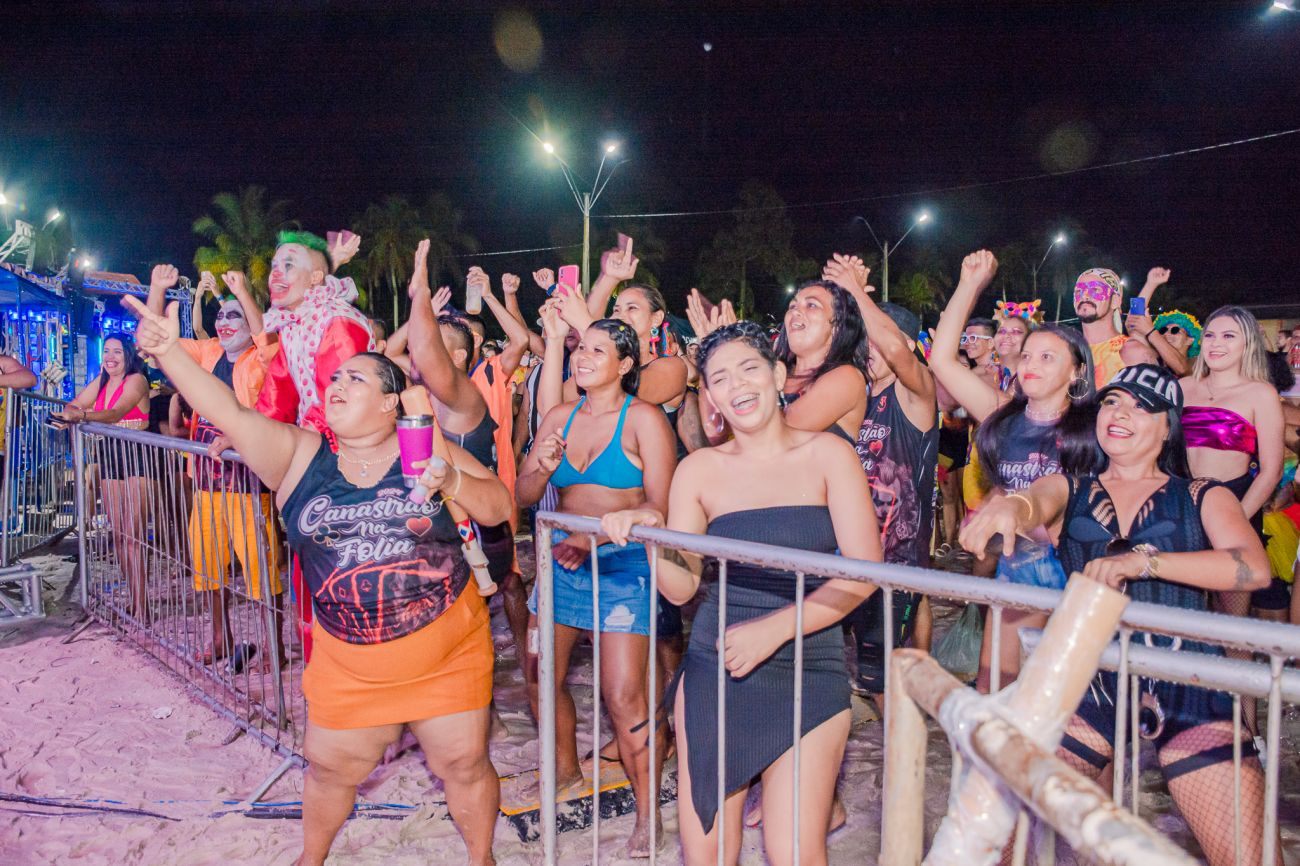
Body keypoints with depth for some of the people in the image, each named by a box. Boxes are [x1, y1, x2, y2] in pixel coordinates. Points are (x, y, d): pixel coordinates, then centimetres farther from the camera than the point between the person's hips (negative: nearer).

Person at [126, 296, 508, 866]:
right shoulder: (299, 455, 0)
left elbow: (499, 507, -3)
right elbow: (230, 414, -14)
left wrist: (452, 483, -22)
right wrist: (168, 351, -25)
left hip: (449, 653, -1)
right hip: (351, 663, 2)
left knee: (464, 763, 11)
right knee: (330, 768, 18)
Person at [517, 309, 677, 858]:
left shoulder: (643, 418, -7)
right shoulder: (560, 416, 9)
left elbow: (660, 505, -13)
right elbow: (522, 496, 9)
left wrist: (593, 538, -22)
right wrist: (542, 467, -13)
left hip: (622, 565, -6)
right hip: (562, 560, 6)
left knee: (623, 695, -10)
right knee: (539, 676, 10)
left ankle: (647, 810, 7)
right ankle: (565, 768, 35)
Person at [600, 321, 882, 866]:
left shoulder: (828, 454, -1)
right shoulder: (699, 470, 5)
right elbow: (682, 588, 5)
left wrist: (775, 628, -17)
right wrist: (650, 537, -14)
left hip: (808, 673, -2)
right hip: (713, 669, 2)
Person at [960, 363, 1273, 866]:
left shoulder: (1203, 498, 10)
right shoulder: (1070, 490, 13)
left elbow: (1253, 568, -9)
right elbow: (1037, 501, -11)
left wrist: (1141, 560, -22)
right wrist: (1012, 506, -37)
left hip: (1185, 687, 0)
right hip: (1086, 679, 1)